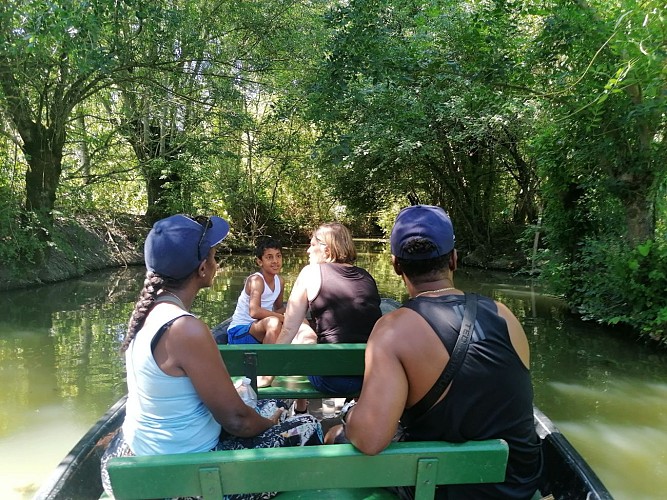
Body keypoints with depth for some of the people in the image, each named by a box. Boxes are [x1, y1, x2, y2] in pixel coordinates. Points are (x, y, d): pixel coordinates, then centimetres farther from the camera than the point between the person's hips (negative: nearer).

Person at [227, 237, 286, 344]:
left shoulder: (280, 281, 3)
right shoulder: (256, 280, -20)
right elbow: (254, 311, -35)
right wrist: (282, 317, -27)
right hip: (239, 332, -8)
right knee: (273, 323, -35)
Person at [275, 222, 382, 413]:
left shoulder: (312, 272, -2)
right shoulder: (367, 277, 9)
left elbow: (288, 330, 0)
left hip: (334, 380, -5)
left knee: (301, 332, 22)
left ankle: (299, 408, 34)